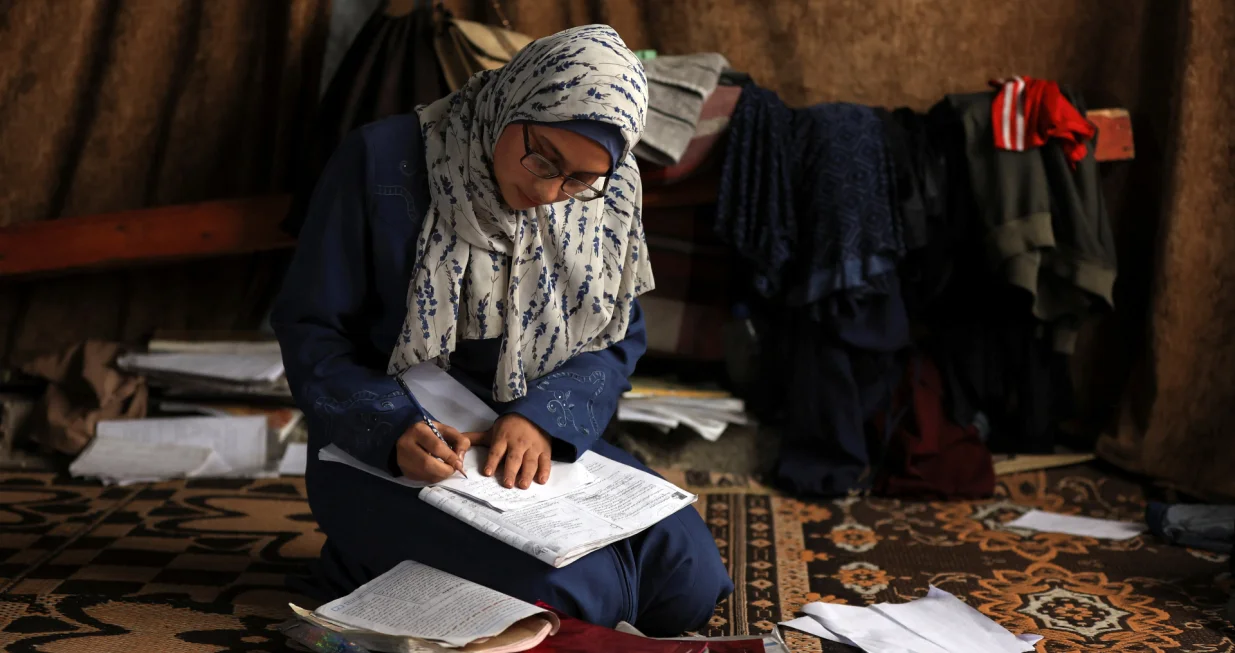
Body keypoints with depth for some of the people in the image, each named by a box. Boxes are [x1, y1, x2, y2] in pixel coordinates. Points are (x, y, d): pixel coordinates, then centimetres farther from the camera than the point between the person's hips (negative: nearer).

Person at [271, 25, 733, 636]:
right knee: (566, 591, -29)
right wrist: (392, 431, -26)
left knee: (688, 580, -13)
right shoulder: (383, 163, -14)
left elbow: (617, 343, 3)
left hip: (542, 443, 6)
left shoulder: (609, 196, -1)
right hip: (384, 456, -5)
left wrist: (541, 419, -18)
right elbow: (308, 331, -9)